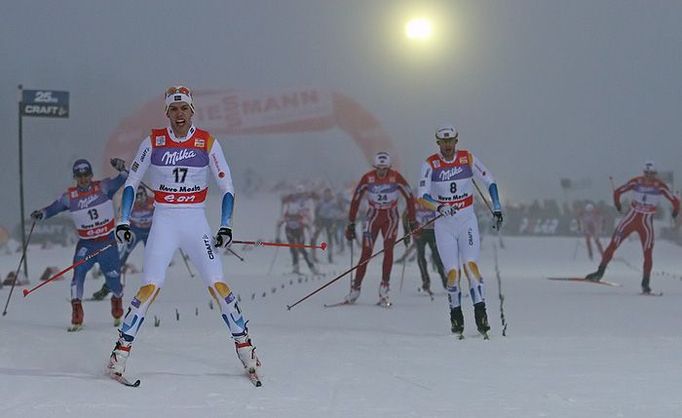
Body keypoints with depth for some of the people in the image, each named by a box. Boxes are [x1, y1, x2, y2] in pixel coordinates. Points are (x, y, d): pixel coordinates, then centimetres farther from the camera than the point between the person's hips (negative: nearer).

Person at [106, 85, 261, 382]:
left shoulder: (207, 143, -1)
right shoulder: (153, 141, -1)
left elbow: (227, 187, 4)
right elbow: (131, 183, 6)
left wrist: (226, 226, -5)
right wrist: (123, 222, -3)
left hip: (196, 222, 1)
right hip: (163, 222, 0)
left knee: (218, 285, -7)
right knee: (150, 287, -12)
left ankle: (244, 344, 6)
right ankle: (121, 350, -2)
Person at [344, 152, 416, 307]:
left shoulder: (396, 178, -15)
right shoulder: (367, 178, -14)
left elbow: (409, 198, -7)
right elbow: (355, 200, -5)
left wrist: (412, 222, -7)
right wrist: (351, 224, -4)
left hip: (391, 217, 0)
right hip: (373, 216, 0)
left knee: (388, 249, -15)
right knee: (366, 252, -8)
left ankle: (384, 290, -13)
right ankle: (355, 288, -1)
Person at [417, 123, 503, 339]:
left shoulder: (468, 159, -1)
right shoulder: (430, 164, -5)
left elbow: (489, 181, 8)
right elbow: (422, 196, -14)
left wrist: (497, 208, 0)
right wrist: (439, 208, -32)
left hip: (467, 219, 0)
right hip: (443, 223, 0)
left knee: (471, 264, -15)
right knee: (452, 272, -6)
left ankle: (480, 311, -18)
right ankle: (455, 314, 12)